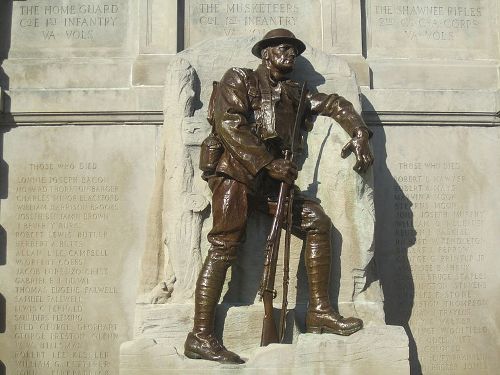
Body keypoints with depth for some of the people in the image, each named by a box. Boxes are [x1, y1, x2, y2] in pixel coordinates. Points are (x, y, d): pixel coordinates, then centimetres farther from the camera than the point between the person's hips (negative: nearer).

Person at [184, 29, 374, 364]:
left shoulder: (293, 92, 22)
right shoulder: (239, 79, 4)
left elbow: (334, 104, 25)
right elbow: (229, 124, -11)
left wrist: (359, 133, 6)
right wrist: (268, 164, -18)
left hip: (268, 180, 7)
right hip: (235, 173, -7)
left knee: (317, 220, -1)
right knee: (224, 247, -15)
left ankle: (319, 311, 3)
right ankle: (201, 336, -13)